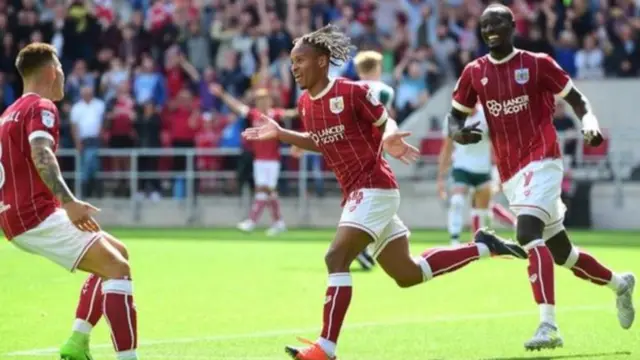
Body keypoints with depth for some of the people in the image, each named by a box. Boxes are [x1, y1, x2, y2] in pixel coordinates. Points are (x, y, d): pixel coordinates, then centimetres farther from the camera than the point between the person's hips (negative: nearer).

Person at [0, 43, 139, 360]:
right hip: (38, 217, -10)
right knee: (118, 269, -14)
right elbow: (41, 157, -27)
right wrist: (69, 203, -39)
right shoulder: (41, 108, -8)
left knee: (116, 254, 18)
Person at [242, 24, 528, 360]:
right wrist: (280, 134, 12)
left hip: (374, 188, -9)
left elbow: (386, 122, -4)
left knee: (336, 259, -20)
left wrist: (391, 138, -27)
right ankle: (483, 247, 28)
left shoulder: (351, 92, -13)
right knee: (407, 275, 13)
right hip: (355, 193, 9)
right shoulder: (305, 103, 8)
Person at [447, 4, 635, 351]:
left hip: (541, 162, -5)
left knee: (528, 232, -27)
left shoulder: (537, 64, -2)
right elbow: (455, 115, 15)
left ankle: (548, 325, -32)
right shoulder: (474, 73, 8)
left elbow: (576, 98, 4)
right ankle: (619, 284, 39)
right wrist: (458, 132, -9)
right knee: (561, 251, 13)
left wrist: (589, 122, -17)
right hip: (510, 174, 6)